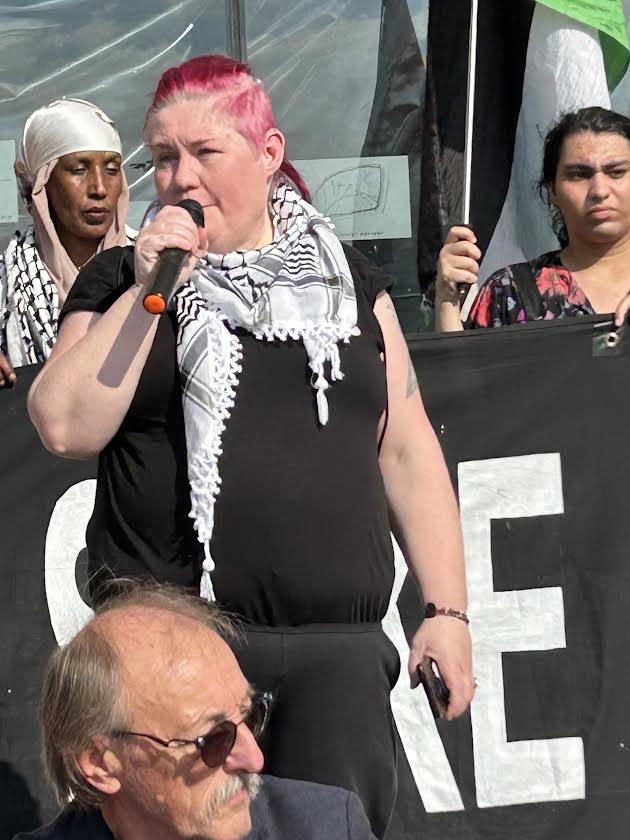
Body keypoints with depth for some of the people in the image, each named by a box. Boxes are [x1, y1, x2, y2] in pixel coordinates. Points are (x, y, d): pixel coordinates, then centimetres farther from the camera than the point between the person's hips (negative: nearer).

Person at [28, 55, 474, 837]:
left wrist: (447, 608, 8)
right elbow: (66, 427, -5)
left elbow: (406, 451, 14)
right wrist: (147, 290, -8)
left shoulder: (349, 284, 14)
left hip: (336, 647, 2)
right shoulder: (122, 280, 9)